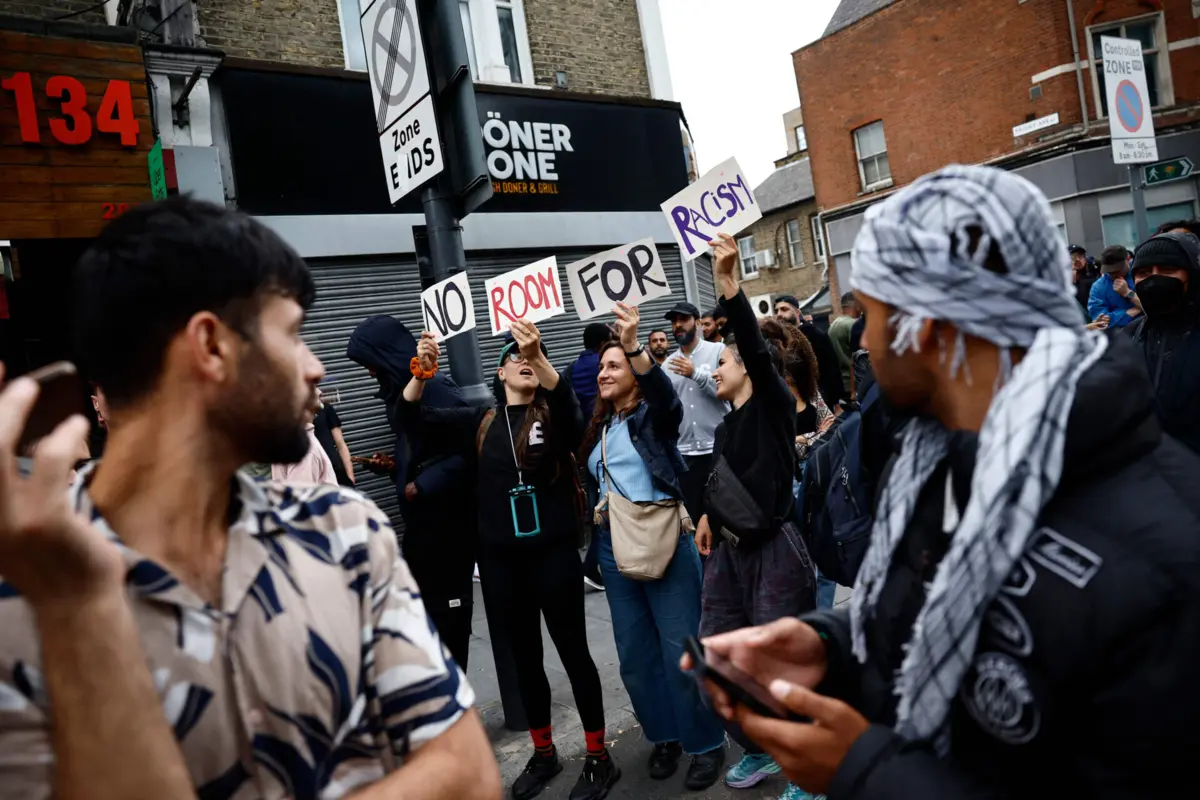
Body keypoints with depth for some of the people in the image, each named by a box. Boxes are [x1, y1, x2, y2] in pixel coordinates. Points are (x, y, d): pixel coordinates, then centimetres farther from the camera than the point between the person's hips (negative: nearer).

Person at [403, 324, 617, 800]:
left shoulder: (553, 416, -1)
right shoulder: (479, 423, 6)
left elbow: (567, 400, -25)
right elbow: (412, 416, 0)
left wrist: (539, 355, -41)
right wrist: (421, 373, -19)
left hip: (553, 554, -3)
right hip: (501, 561, 3)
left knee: (574, 653, 7)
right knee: (525, 659, 16)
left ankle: (598, 758, 23)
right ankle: (543, 754, 34)